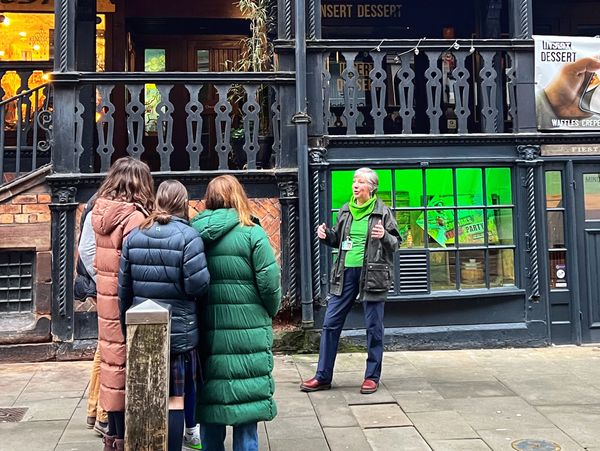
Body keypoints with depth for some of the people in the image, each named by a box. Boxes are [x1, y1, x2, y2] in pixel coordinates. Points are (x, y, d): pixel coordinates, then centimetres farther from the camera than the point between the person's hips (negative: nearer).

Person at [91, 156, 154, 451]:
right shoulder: (134, 217, -18)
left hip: (106, 299, 8)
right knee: (127, 367, 2)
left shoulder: (100, 213, 5)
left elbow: (99, 262, 9)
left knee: (112, 362, 16)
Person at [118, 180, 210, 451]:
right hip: (179, 332, -4)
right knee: (175, 399, 4)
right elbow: (198, 284, -19)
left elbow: (124, 288, 7)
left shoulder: (133, 237, 3)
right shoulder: (188, 236, -13)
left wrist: (126, 326, 16)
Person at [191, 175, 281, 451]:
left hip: (207, 332, 3)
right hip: (247, 332, -3)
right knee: (246, 408, 7)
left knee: (210, 404, 15)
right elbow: (270, 284, -10)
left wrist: (205, 313, 13)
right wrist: (269, 313, 8)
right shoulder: (252, 233, -9)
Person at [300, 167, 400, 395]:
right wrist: (326, 235, 1)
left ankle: (372, 377, 20)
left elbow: (396, 242, 1)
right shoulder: (345, 211, 11)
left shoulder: (382, 212, -2)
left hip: (372, 274, -4)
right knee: (330, 323, 5)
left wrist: (384, 236, -20)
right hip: (345, 273, 5)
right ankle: (323, 376, 15)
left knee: (374, 327, 5)